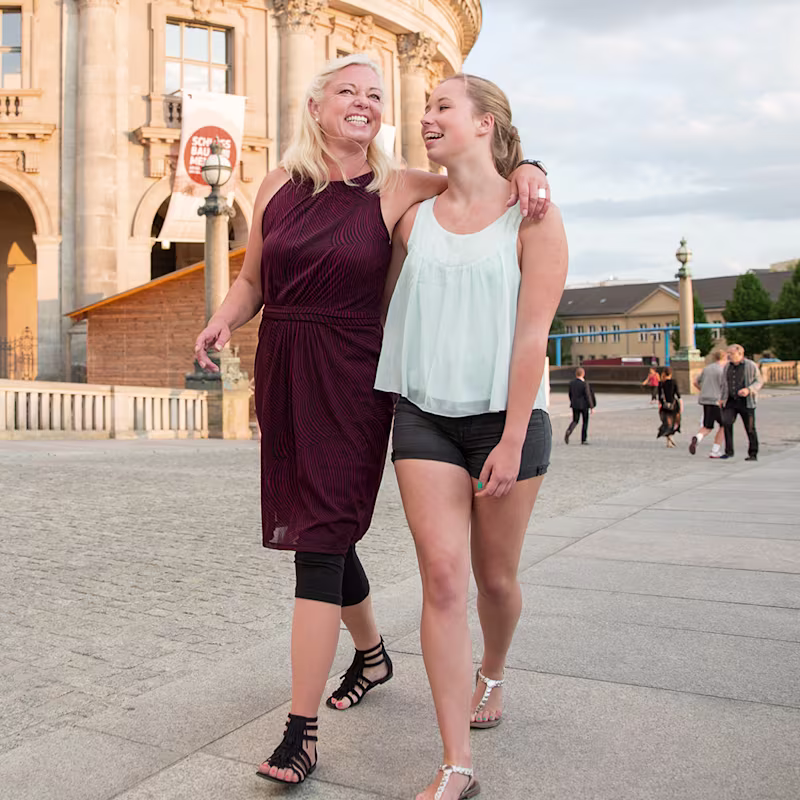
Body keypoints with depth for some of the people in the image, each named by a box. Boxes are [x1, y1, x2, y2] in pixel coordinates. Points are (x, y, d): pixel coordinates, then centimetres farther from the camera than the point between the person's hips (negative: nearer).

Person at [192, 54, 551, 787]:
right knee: (324, 531, 15)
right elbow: (252, 278, 15)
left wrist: (526, 169, -11)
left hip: (350, 382, -4)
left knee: (321, 541, -9)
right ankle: (372, 653, 41)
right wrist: (223, 319, -5)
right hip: (281, 375, 5)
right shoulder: (279, 185, 8)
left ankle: (302, 733, 0)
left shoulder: (398, 191, 0)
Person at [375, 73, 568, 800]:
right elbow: (386, 308, 16)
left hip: (505, 416, -2)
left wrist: (511, 441, -14)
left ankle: (493, 676, 44)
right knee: (443, 578, -6)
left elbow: (532, 335, -10)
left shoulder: (531, 216, -3)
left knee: (495, 576, 11)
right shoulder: (415, 219, 9)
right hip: (424, 415, 3)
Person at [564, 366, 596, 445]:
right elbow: (588, 396, -14)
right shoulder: (585, 383, -15)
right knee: (585, 422, 10)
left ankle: (568, 431, -17)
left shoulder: (571, 382, 0)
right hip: (584, 405, -4)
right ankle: (583, 440, 11)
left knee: (575, 421, 13)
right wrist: (592, 407, -8)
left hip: (575, 405, 4)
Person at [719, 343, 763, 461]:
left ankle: (753, 454, 14)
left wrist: (749, 390, -18)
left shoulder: (751, 366, -3)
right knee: (726, 423, -15)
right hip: (730, 402, 4)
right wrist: (722, 398, 15)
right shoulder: (727, 367, 12)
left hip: (746, 402, -4)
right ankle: (729, 451, -6)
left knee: (750, 428, 1)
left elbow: (759, 382, -1)